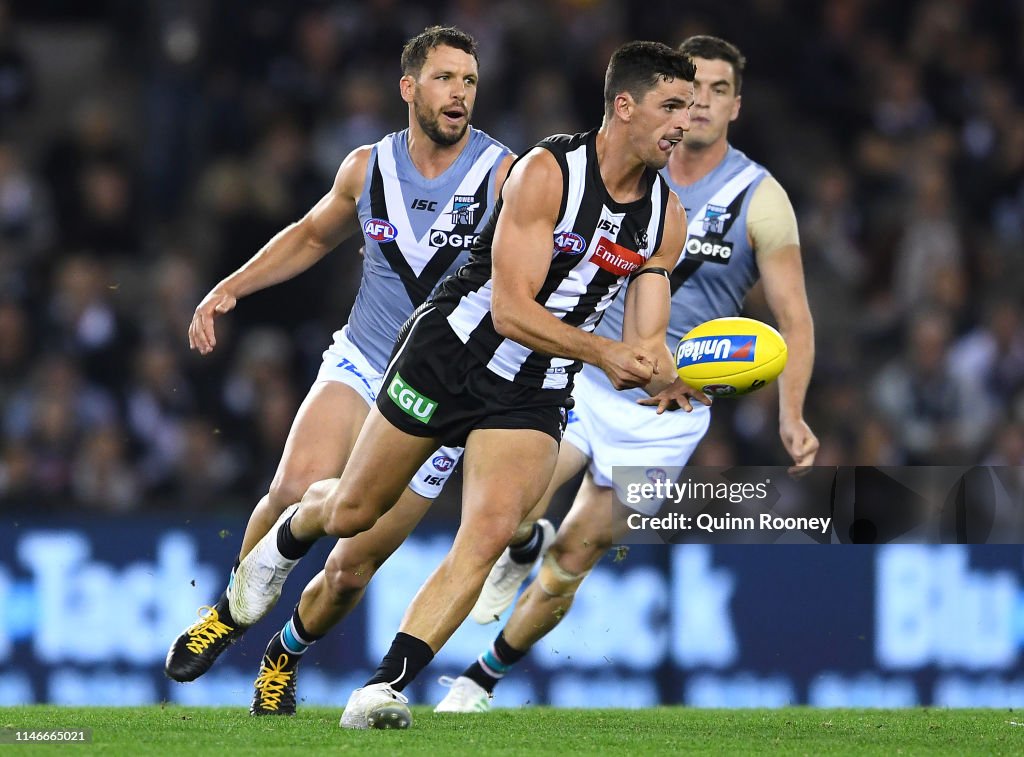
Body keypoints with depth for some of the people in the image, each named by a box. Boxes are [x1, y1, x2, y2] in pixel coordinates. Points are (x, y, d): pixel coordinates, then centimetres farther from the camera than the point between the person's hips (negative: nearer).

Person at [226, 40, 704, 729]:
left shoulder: (667, 216, -2)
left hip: (534, 395, 3)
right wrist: (602, 352, -37)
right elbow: (510, 310, -26)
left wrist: (660, 376, -24)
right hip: (450, 354, -3)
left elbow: (643, 342, 0)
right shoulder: (546, 172, -20)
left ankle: (384, 688, -21)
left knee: (492, 530, -21)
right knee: (353, 510, 12)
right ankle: (288, 537, 49)